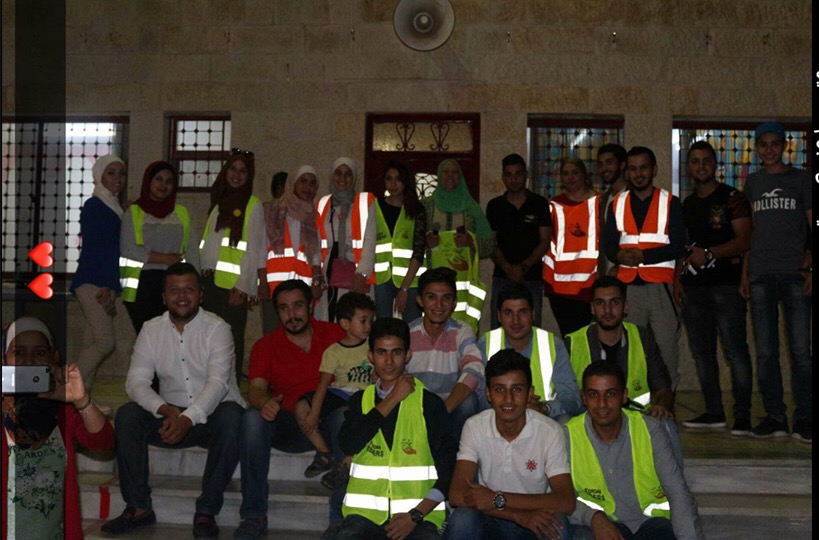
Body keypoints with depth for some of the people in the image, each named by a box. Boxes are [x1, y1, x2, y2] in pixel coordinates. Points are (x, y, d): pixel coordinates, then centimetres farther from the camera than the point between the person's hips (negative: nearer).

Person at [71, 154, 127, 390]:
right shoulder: (93, 206, -4)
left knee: (92, 344, 3)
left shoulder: (116, 208, 19)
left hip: (105, 284, 8)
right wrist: (105, 286, -15)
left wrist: (111, 288, 14)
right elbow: (92, 247, -11)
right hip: (91, 283, -8)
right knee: (106, 341, -16)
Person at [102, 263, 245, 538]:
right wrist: (165, 410, -25)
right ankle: (138, 507, -11)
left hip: (212, 415, -3)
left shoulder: (216, 328, -9)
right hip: (172, 415, 4)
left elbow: (217, 382, -21)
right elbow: (136, 381, -6)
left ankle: (206, 511, -25)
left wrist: (188, 418, -36)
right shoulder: (151, 330, 3)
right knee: (127, 415, -20)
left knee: (230, 416, -35)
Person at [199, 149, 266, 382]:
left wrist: (242, 286, -14)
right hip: (211, 280, 6)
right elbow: (208, 245, 19)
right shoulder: (219, 203, 19)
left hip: (233, 284, -6)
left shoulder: (253, 206, -2)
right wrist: (202, 279, 13)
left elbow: (253, 249, -8)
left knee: (232, 337, -4)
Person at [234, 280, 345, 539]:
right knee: (253, 418, -29)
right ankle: (253, 515, -22)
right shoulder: (265, 346, 5)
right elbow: (256, 389, -9)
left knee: (346, 414, -34)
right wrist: (263, 402, -35)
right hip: (288, 427, 1)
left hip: (328, 422, -1)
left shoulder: (334, 334, 6)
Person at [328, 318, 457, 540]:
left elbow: (448, 468, 1)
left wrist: (416, 515, -11)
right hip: (366, 513, 2)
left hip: (419, 515, -2)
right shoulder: (360, 400, 13)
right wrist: (392, 400, -4)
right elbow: (348, 444, -6)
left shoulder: (429, 402, 3)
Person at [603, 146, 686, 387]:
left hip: (661, 286, -2)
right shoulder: (617, 204, 14)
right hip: (628, 286, 2)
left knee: (666, 350, -6)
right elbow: (609, 245, 10)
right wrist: (619, 255, -12)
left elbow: (678, 247, -3)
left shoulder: (671, 203, 5)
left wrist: (643, 255, -14)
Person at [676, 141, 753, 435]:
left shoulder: (732, 198, 0)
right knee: (701, 351, 7)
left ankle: (742, 416, -4)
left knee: (735, 350, -8)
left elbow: (744, 240, -8)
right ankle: (713, 412, 15)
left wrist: (709, 253, -18)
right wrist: (678, 278, 12)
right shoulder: (687, 204, 18)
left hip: (726, 283, -6)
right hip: (694, 286, 6)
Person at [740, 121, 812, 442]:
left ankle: (804, 420, 2)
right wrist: (745, 272, 8)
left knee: (800, 349, -5)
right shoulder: (752, 183, 15)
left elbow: (812, 226, 3)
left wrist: (811, 267, -8)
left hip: (795, 274, -3)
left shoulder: (801, 179, 6)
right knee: (765, 352, 4)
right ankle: (775, 418, 11)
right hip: (760, 275, 3)